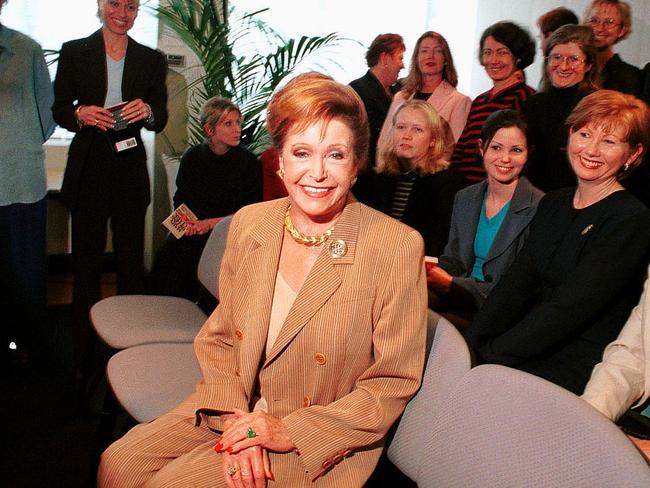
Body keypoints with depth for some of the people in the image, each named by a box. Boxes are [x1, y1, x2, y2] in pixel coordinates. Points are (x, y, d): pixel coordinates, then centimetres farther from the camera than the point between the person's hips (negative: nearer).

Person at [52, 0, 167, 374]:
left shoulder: (152, 60, 9)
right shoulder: (74, 52, 6)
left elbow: (161, 119, 7)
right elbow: (59, 109, 6)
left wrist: (148, 112, -16)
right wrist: (80, 114, -16)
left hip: (130, 168, 1)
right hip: (88, 168, 0)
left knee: (131, 259, 4)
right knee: (86, 258, 5)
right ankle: (84, 351, 15)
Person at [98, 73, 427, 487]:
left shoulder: (397, 247, -17)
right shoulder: (248, 224, -1)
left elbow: (393, 382, -11)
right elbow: (218, 337, 6)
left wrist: (292, 431, -16)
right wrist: (234, 418, -11)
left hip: (321, 440, -4)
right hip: (236, 410, 5)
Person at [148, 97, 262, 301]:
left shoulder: (248, 162, -3)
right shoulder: (192, 157, 7)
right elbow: (180, 198, 15)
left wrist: (210, 223, -11)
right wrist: (185, 220, -7)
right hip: (191, 228, 3)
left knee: (187, 251, -28)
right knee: (167, 252, -24)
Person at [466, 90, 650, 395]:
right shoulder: (553, 204, 12)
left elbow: (569, 309, -18)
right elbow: (515, 284, 4)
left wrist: (489, 354, -19)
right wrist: (471, 344, -10)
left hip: (577, 368, -6)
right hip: (536, 350, 6)